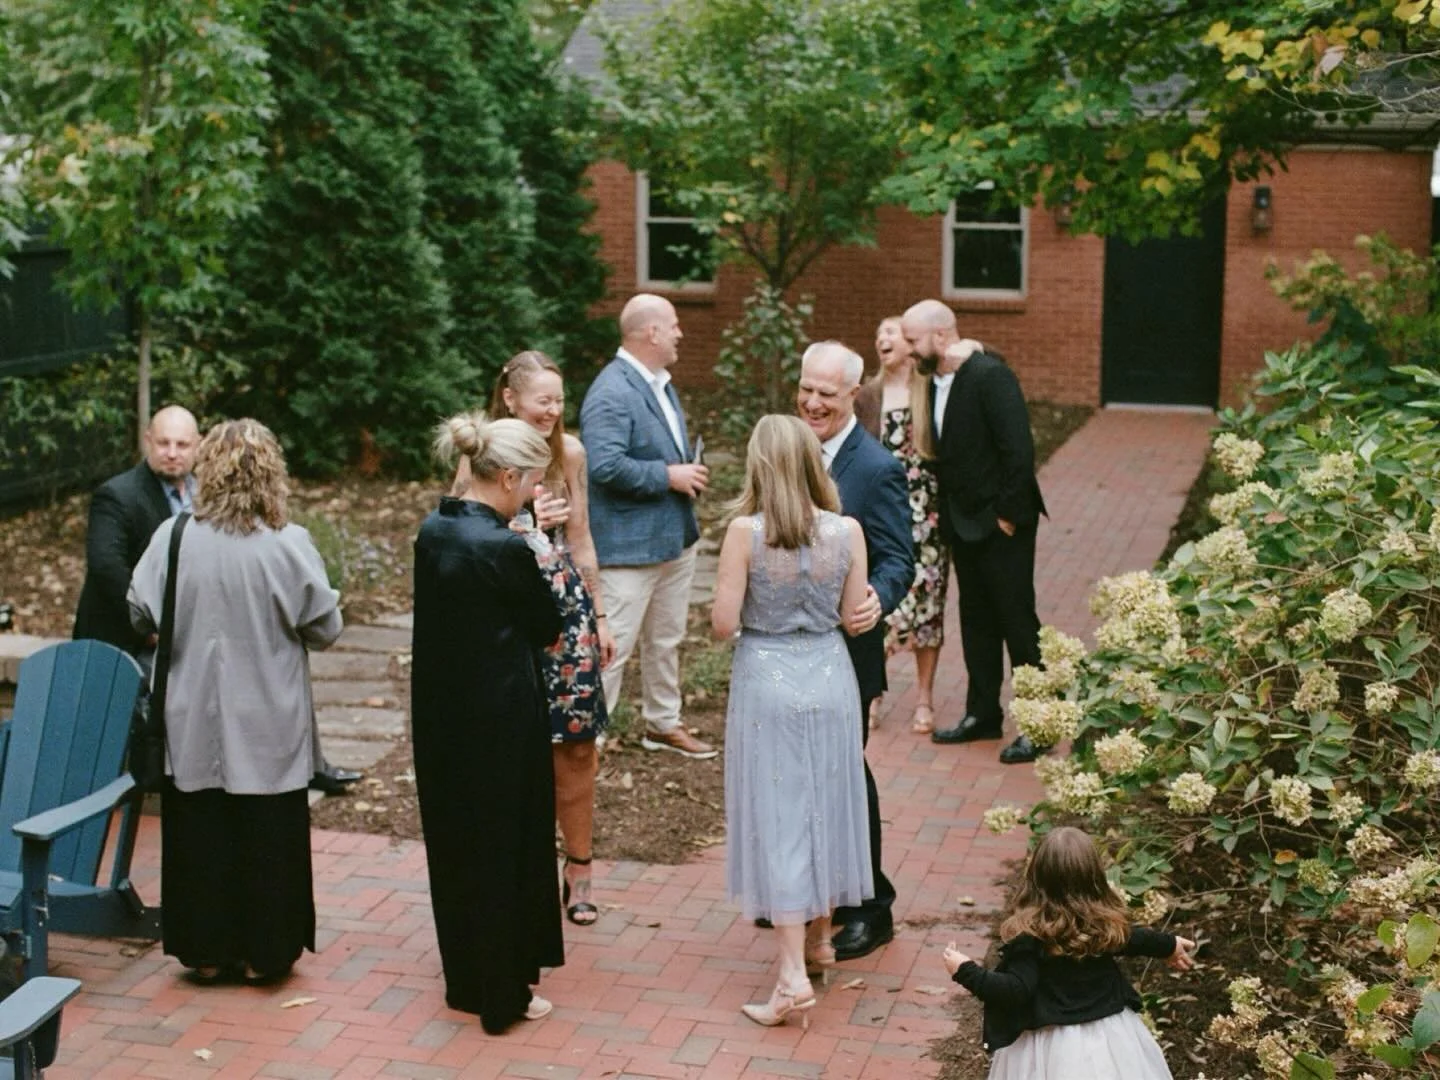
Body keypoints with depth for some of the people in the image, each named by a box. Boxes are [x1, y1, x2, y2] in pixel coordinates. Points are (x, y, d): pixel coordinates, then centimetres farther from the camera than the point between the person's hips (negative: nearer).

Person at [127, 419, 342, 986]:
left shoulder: (173, 538, -9)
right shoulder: (288, 544, -15)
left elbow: (140, 615, 2)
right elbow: (325, 627, -8)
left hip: (194, 726, 2)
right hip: (267, 730, -2)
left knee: (200, 838, 14)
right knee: (265, 842, 10)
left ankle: (207, 951, 22)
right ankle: (263, 953, 18)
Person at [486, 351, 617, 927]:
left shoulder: (568, 452, 2)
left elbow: (580, 540, 11)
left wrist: (600, 616, 13)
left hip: (565, 605, 3)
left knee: (576, 743, 5)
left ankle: (577, 869, 19)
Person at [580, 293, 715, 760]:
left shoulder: (660, 382, 12)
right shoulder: (611, 393, -20)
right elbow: (605, 466, -30)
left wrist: (691, 469, 3)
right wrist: (669, 476, -22)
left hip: (675, 537, 10)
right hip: (629, 544, -10)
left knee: (666, 641, 20)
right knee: (612, 647, -4)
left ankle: (663, 723, 34)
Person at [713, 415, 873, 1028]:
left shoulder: (745, 532, -15)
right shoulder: (846, 531, -7)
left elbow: (722, 625, -13)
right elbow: (854, 617, 0)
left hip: (767, 683, -3)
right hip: (829, 680, 3)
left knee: (778, 817, 1)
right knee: (825, 805, 19)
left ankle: (793, 975, -4)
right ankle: (819, 935, 36)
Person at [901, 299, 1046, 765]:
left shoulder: (989, 376, -19)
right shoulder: (936, 382, 7)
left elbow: (1018, 448, -22)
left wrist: (1008, 514, -19)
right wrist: (947, 512, 7)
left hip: (1000, 523, -9)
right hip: (963, 523, 9)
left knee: (1017, 621, -1)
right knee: (976, 621, 16)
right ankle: (983, 714, 28)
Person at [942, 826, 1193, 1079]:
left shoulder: (1031, 934, -25)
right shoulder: (1107, 922, -8)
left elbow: (1017, 990, -26)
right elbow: (1130, 938, 12)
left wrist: (966, 972, -18)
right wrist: (1169, 945, 33)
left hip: (1051, 1044, -4)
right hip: (1110, 1032, 5)